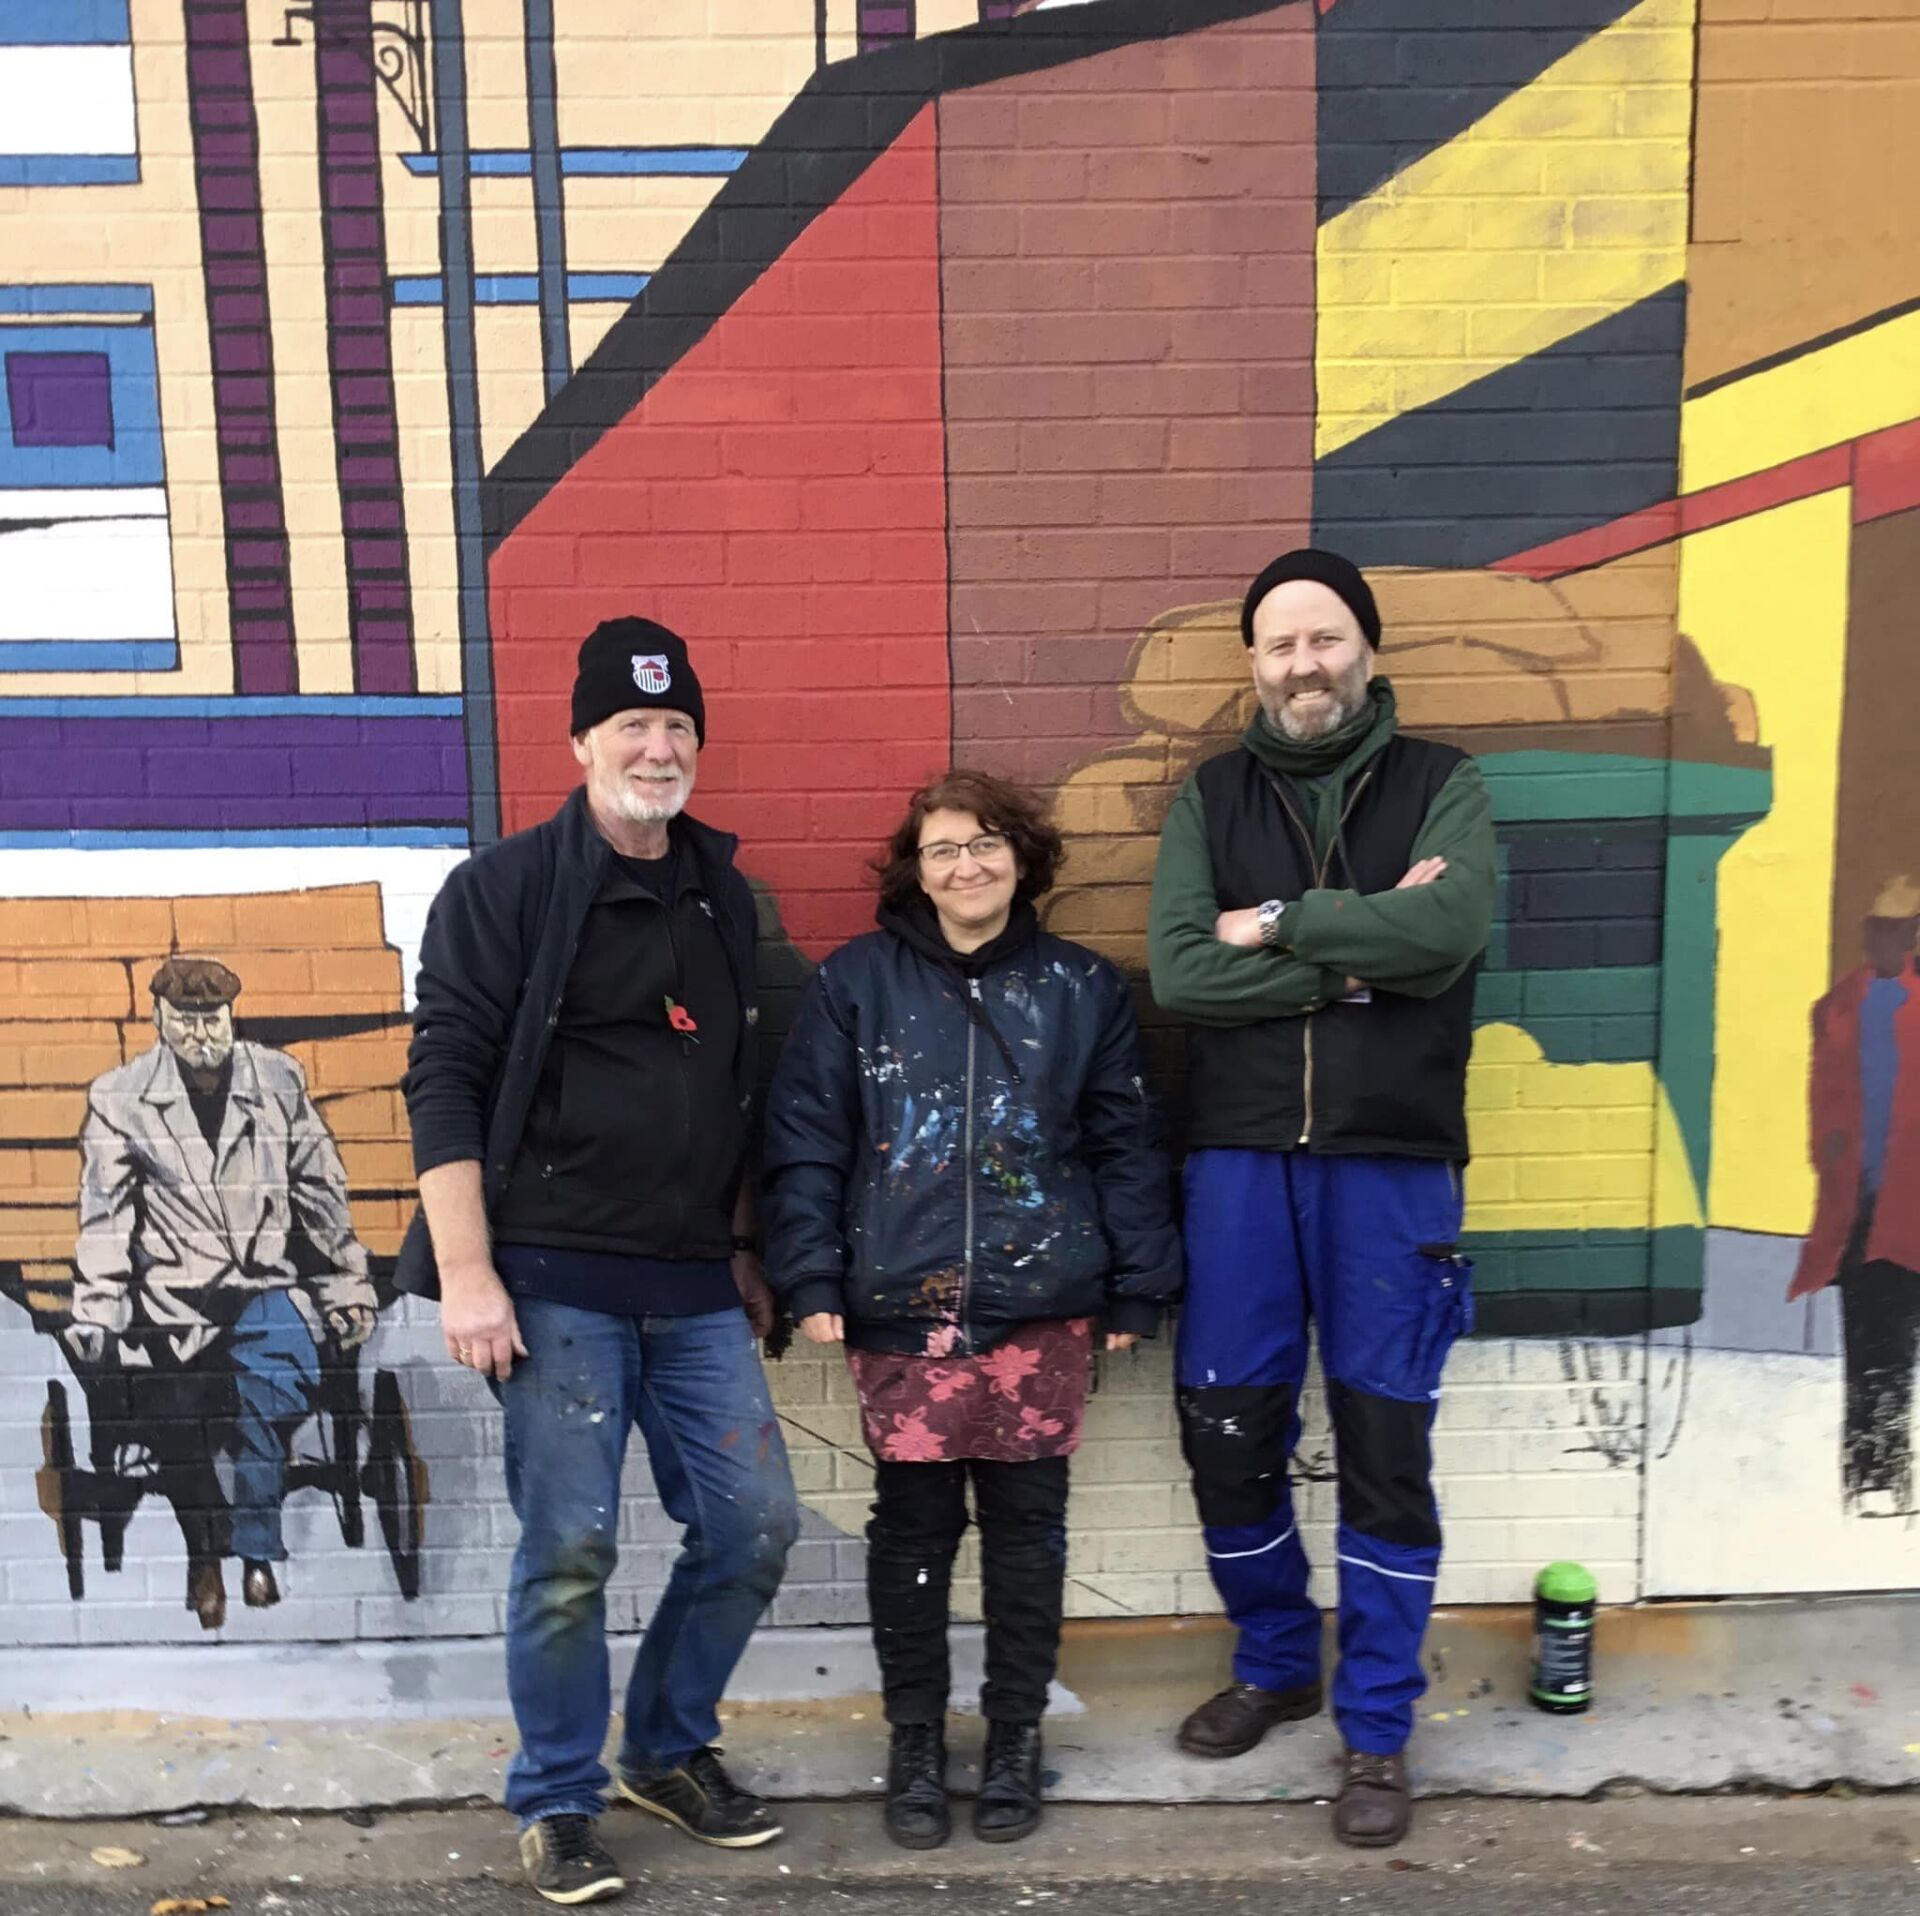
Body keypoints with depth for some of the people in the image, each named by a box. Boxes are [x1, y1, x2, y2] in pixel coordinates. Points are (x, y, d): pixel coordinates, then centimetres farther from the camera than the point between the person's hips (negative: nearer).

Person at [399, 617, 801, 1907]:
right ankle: (559, 1801, 23)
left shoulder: (723, 897, 13)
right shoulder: (506, 890, -3)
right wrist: (466, 1274, -15)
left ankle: (673, 1752, 30)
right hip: (555, 1277, -5)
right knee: (571, 1548, -1)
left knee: (754, 1527, 6)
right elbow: (445, 1077, -9)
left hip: (694, 1284, 6)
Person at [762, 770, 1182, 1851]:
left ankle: (1017, 1732, 27)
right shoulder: (855, 983, 2)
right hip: (898, 1309, 0)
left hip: (1042, 1307, 1)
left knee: (1027, 1521, 9)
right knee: (914, 1524, 7)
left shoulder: (1085, 988, 5)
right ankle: (916, 1737, 25)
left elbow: (1128, 1149, 5)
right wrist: (812, 1281, -7)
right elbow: (805, 1143, 0)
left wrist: (1138, 1291, 2)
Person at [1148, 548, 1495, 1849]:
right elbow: (1179, 970, -8)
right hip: (1241, 1156, 2)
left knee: (1384, 1446, 5)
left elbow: (1450, 931, -17)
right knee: (1228, 1431, 8)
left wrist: (1282, 925, -11)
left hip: (1392, 1163, -2)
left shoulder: (1441, 785, 4)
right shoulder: (1212, 798, 8)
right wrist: (1357, 952, -12)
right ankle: (1275, 1663, 34)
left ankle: (1378, 1727, 23)